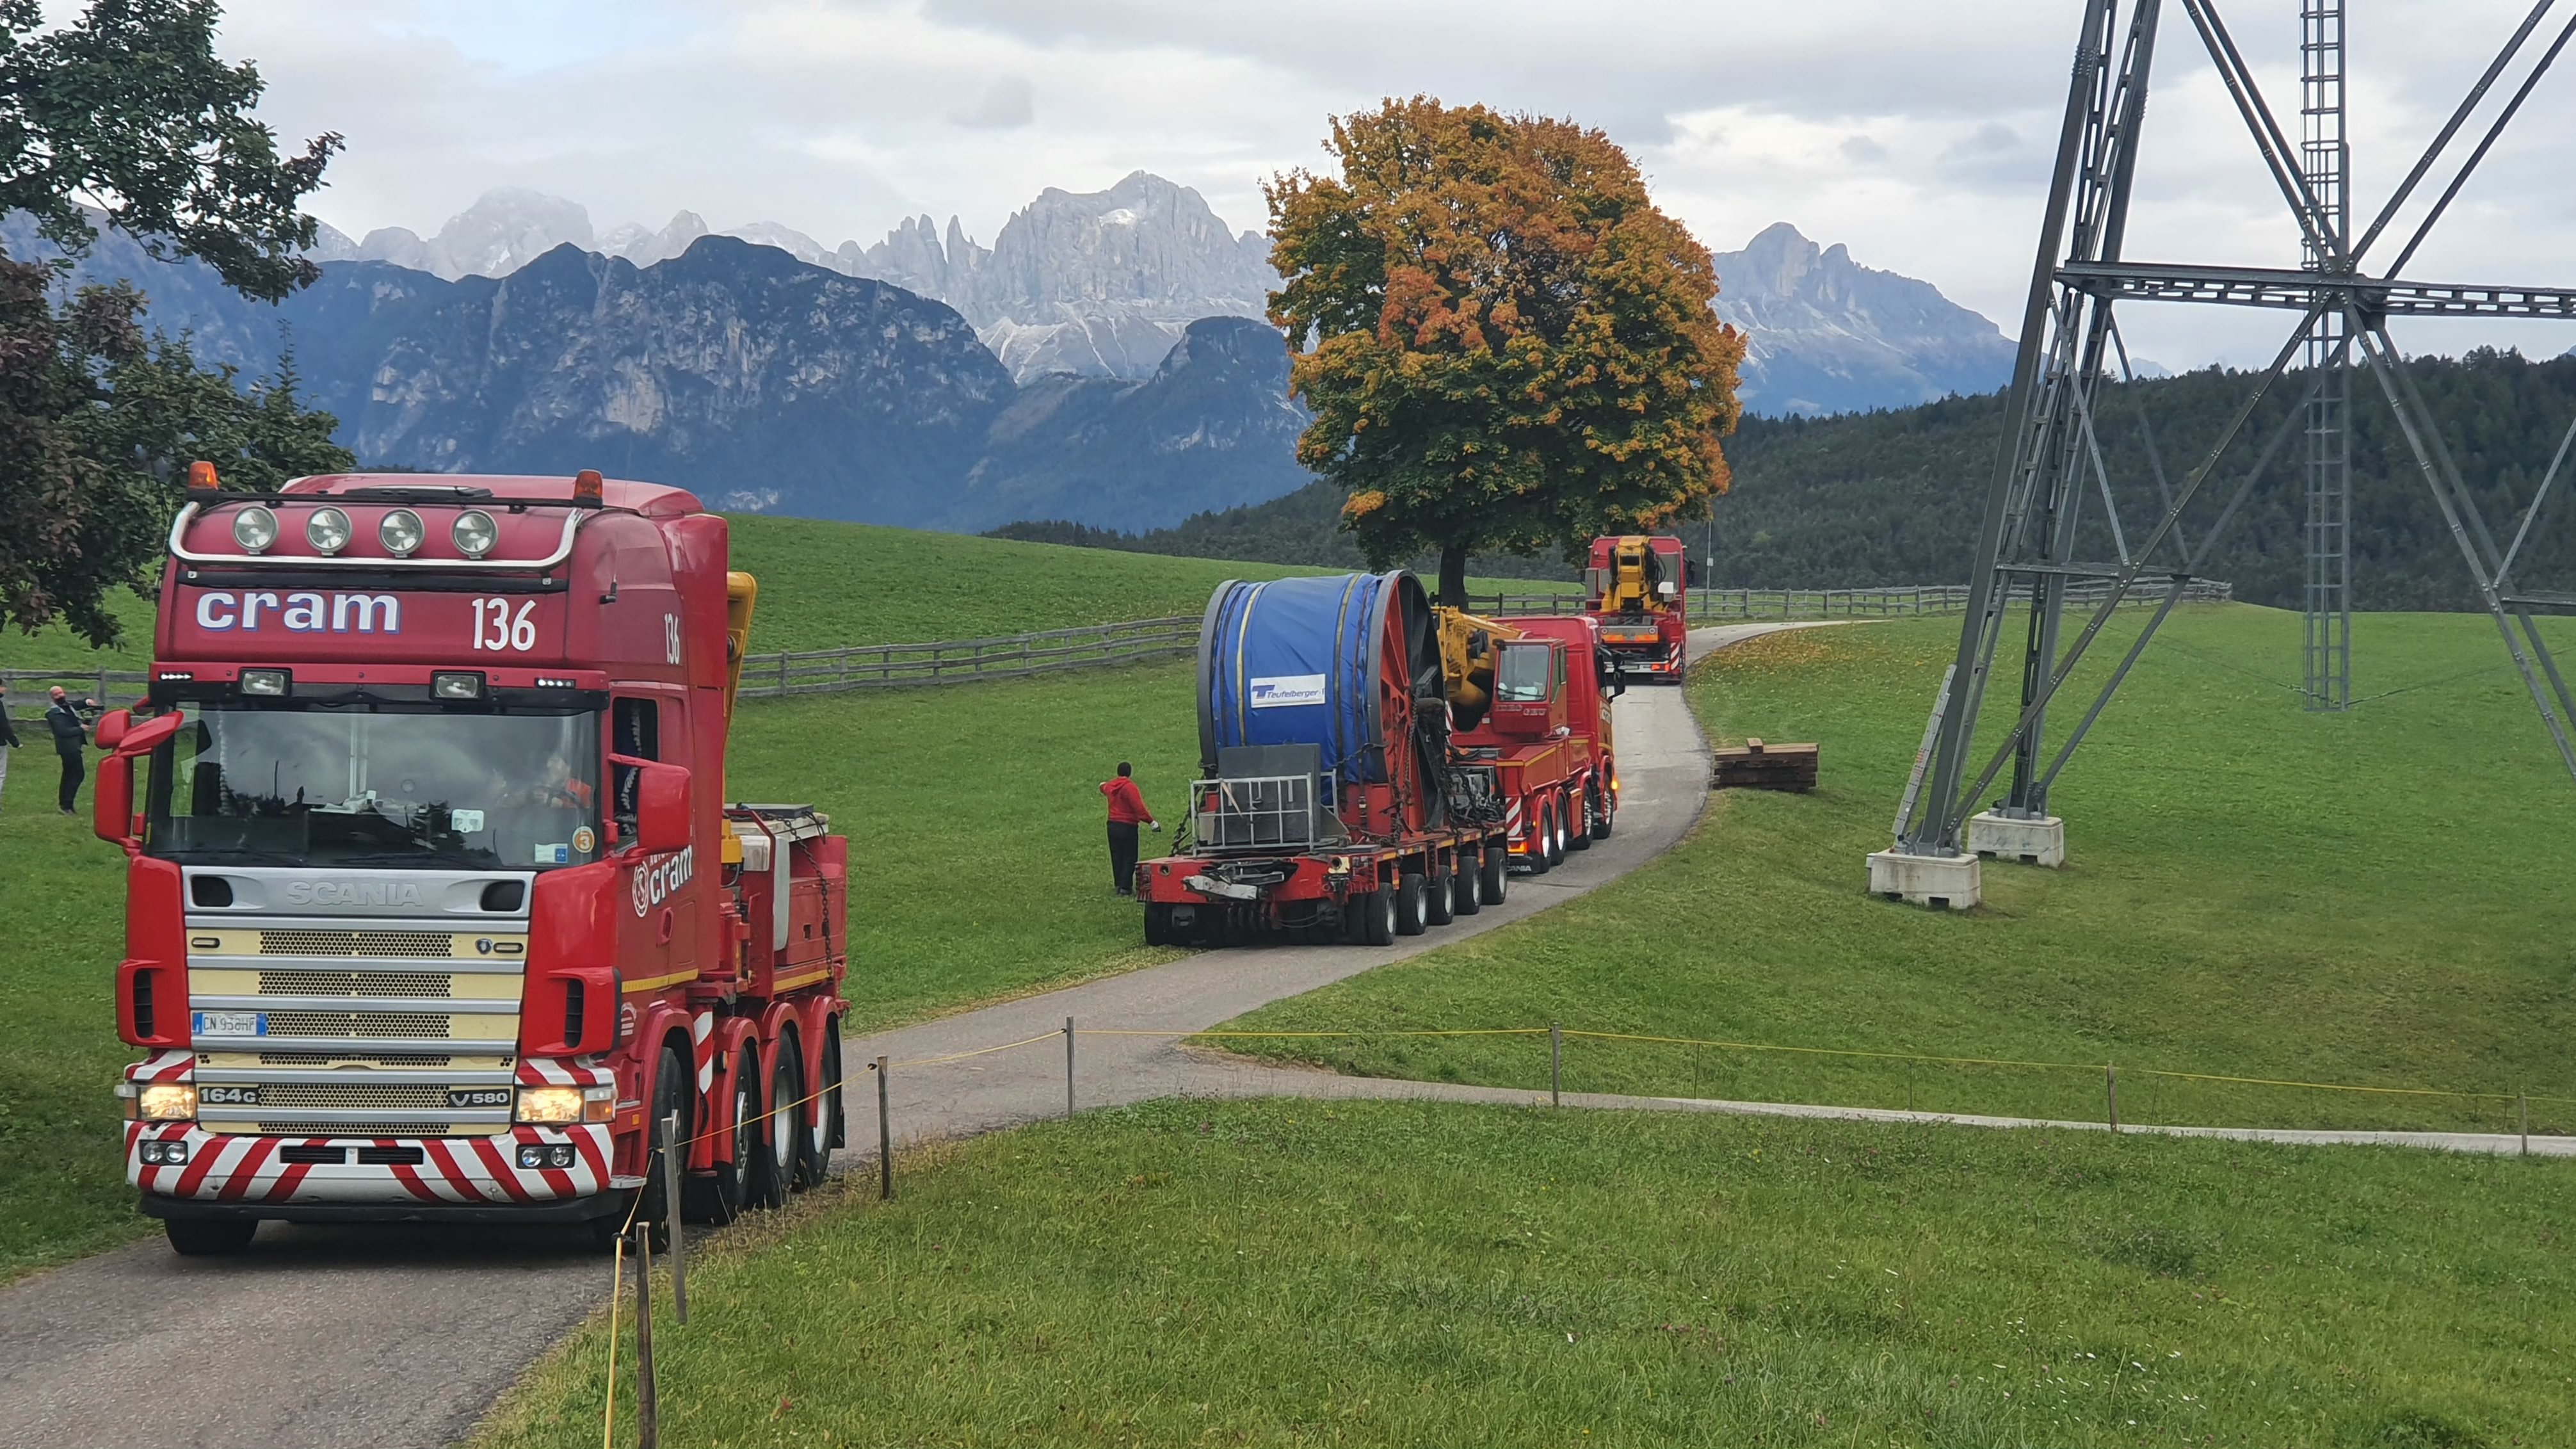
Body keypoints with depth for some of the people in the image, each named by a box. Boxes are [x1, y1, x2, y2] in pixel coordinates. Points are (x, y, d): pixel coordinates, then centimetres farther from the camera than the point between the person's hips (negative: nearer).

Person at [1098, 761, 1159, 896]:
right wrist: (1152, 822, -20)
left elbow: (1104, 788, 35)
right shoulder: (1130, 787, -17)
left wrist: (1103, 785, 59)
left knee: (1117, 857, 14)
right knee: (1129, 858, -3)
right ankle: (1125, 887, -7)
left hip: (1112, 825, 8)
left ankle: (1118, 885, 19)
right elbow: (1139, 808, -24)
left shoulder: (1110, 786, 8)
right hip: (1127, 827, -8)